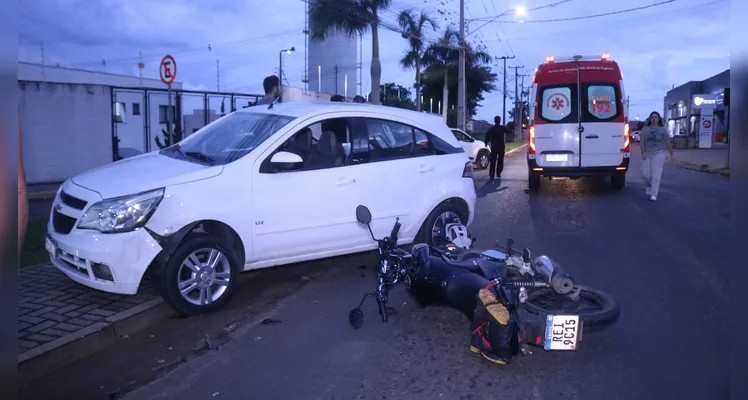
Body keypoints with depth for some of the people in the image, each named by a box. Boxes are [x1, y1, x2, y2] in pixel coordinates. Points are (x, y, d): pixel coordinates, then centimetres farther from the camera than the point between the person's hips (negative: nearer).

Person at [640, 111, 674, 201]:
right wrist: (643, 152, -10)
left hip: (658, 154, -2)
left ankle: (653, 194, -5)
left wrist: (671, 154, 5)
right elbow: (642, 141, 1)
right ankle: (650, 185, 35)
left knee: (656, 174, -7)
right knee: (646, 173, 3)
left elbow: (668, 143, 5)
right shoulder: (645, 128, 7)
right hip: (647, 154, 2)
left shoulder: (662, 129, 4)